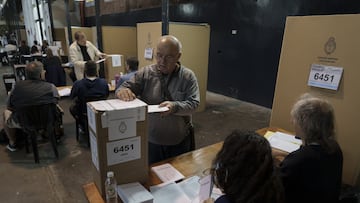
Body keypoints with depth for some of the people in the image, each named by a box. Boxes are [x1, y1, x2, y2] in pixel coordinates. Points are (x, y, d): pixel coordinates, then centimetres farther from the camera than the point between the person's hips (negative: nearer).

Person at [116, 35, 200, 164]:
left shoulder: (188, 76, -7)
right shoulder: (145, 73, -6)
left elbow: (193, 103, -12)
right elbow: (126, 87, -6)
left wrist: (174, 106, -32)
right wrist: (122, 90, -31)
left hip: (180, 141, 1)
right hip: (151, 140, 0)